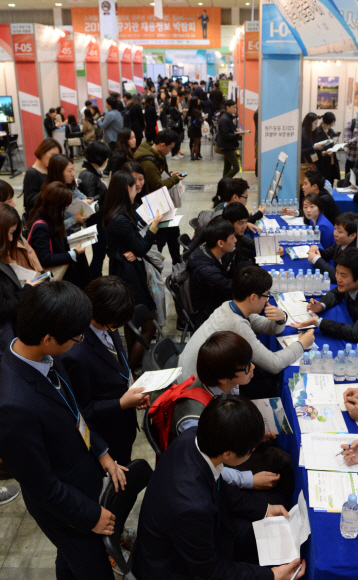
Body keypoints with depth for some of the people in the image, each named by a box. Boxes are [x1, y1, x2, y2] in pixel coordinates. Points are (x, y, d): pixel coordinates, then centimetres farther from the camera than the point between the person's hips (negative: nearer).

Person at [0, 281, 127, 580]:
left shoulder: (46, 357, -16)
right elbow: (41, 486, -27)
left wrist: (101, 452, -2)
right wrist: (91, 515, -14)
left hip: (85, 474, 7)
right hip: (63, 507, -7)